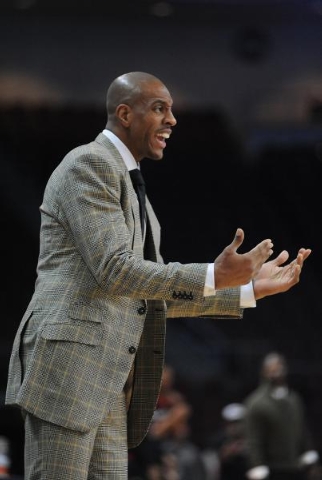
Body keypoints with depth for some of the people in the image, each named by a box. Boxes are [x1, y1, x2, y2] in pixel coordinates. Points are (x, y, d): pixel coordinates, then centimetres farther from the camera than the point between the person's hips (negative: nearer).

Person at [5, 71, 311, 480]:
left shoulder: (130, 188, 25)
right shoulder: (89, 164, -7)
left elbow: (157, 291, 24)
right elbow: (114, 270, -17)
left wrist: (250, 289, 19)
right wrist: (214, 277, -19)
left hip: (106, 383, 10)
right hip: (66, 362, -10)